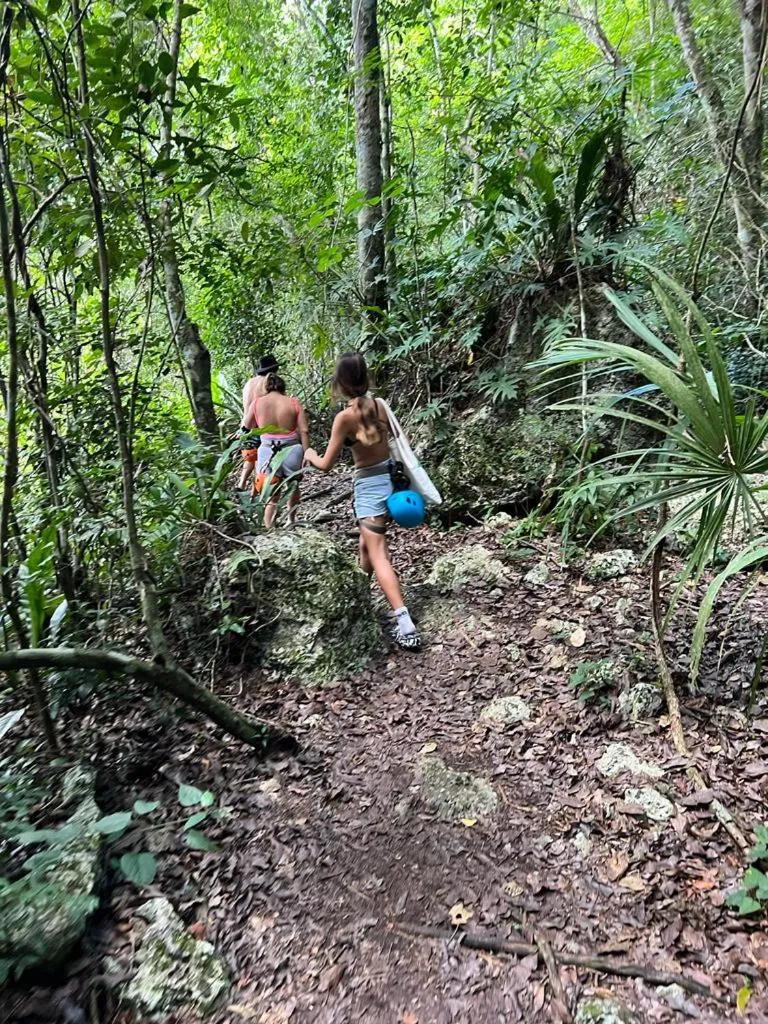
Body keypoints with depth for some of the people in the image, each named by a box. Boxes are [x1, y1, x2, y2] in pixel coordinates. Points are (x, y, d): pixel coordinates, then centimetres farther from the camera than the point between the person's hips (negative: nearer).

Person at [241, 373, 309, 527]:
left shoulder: (257, 403, -1)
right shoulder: (294, 403, -3)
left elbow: (246, 426, 12)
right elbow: (304, 431, -6)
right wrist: (306, 453, -1)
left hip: (267, 452, 0)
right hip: (292, 450, 1)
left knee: (270, 495, 10)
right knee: (293, 485, 26)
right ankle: (291, 520, 42)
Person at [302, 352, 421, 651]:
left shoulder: (345, 417, -16)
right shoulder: (380, 404, 1)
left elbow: (326, 465, -10)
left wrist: (310, 455, 11)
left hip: (370, 486, -7)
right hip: (391, 478, 7)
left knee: (378, 555, -8)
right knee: (367, 543, 27)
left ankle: (406, 626, -17)